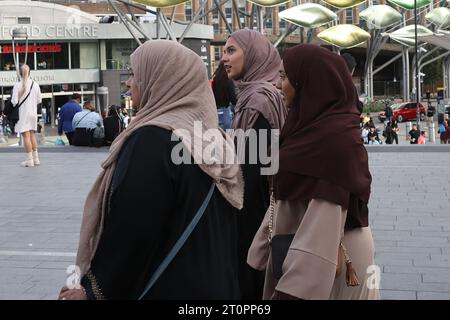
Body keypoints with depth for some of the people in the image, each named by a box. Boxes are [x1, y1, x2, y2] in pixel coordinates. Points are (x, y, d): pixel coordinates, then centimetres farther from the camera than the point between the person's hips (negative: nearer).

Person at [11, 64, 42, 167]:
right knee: (32, 135, 16)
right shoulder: (35, 84, 1)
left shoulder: (17, 85, -12)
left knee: (26, 136, -2)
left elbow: (14, 102, -13)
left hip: (23, 113, -5)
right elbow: (39, 100, 7)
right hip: (33, 112, 5)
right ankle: (35, 158, 19)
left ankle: (30, 160, -3)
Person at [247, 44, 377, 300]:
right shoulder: (311, 126, 7)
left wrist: (292, 290, -27)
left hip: (325, 270, -8)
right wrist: (260, 253, 14)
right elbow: (282, 203, 11)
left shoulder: (334, 137, -21)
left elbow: (324, 222, -26)